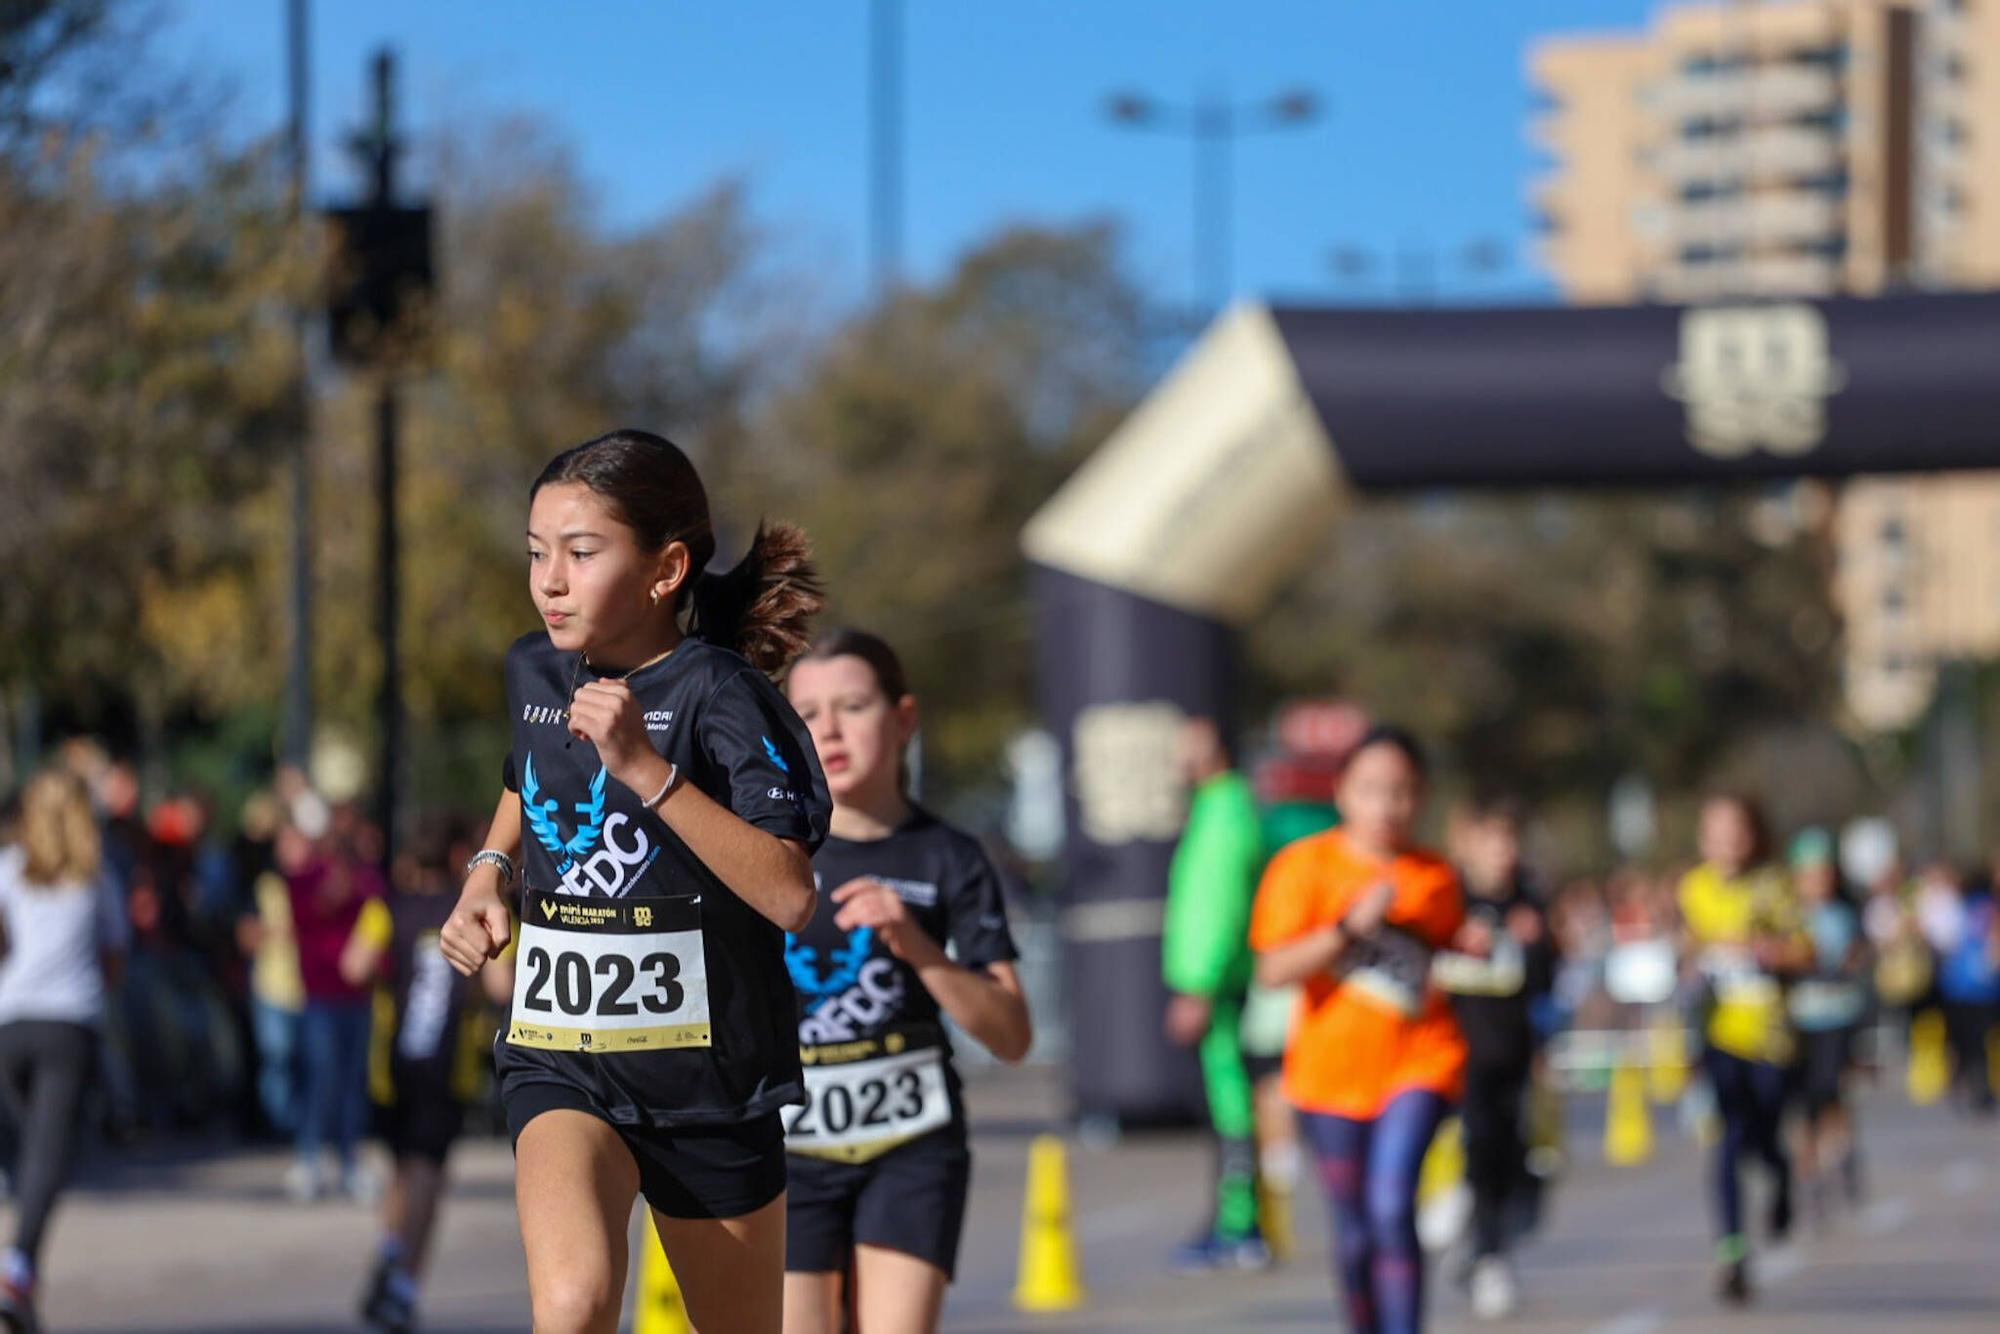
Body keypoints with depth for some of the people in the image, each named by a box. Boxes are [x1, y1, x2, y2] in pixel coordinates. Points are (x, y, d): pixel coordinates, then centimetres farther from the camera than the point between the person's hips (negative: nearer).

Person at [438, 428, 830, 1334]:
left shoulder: (719, 694, -14)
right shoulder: (536, 674, 3)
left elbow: (788, 895, -26)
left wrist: (647, 770, -29)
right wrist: (486, 878, 9)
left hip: (706, 1073, -2)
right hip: (561, 1066, 2)